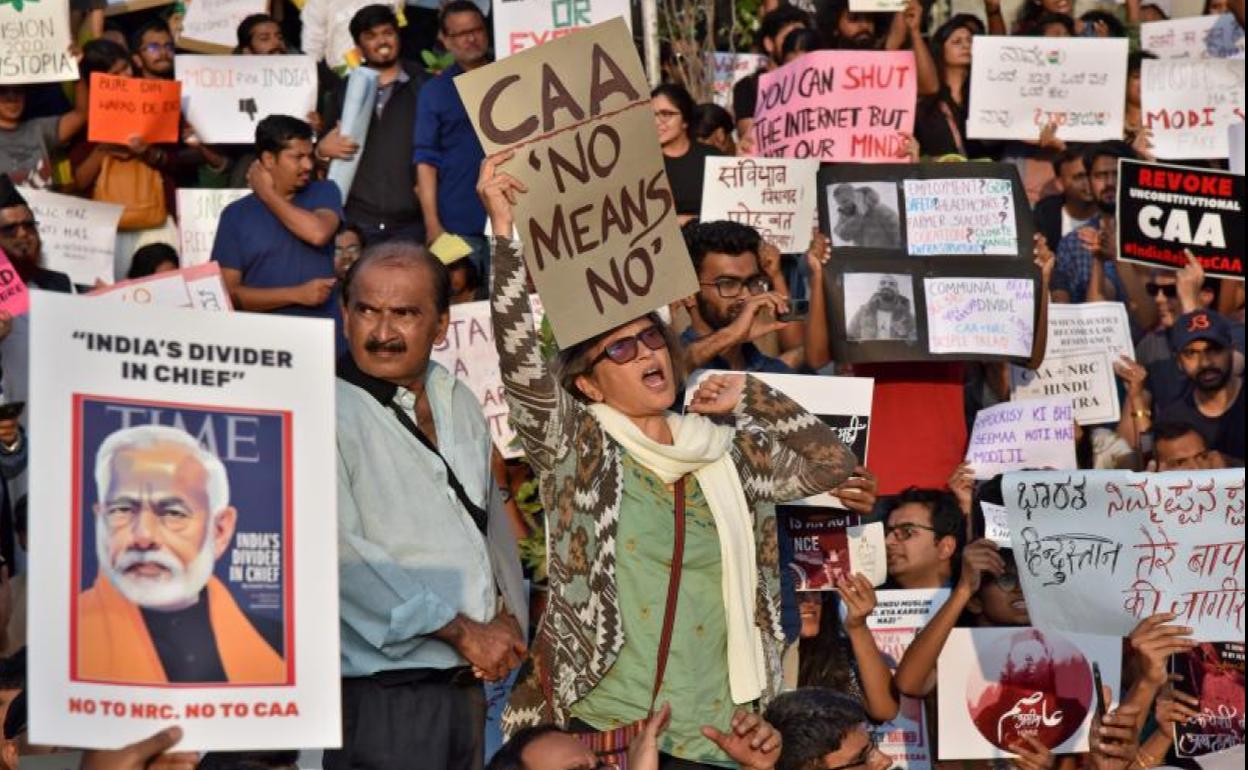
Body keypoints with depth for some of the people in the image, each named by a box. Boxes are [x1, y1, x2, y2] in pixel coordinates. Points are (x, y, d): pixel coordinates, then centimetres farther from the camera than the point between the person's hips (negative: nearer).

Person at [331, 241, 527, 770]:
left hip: (468, 683, 7)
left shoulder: (459, 404, 12)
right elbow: (338, 552, -20)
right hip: (382, 694, -7)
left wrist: (509, 616, 3)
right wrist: (461, 631, -15)